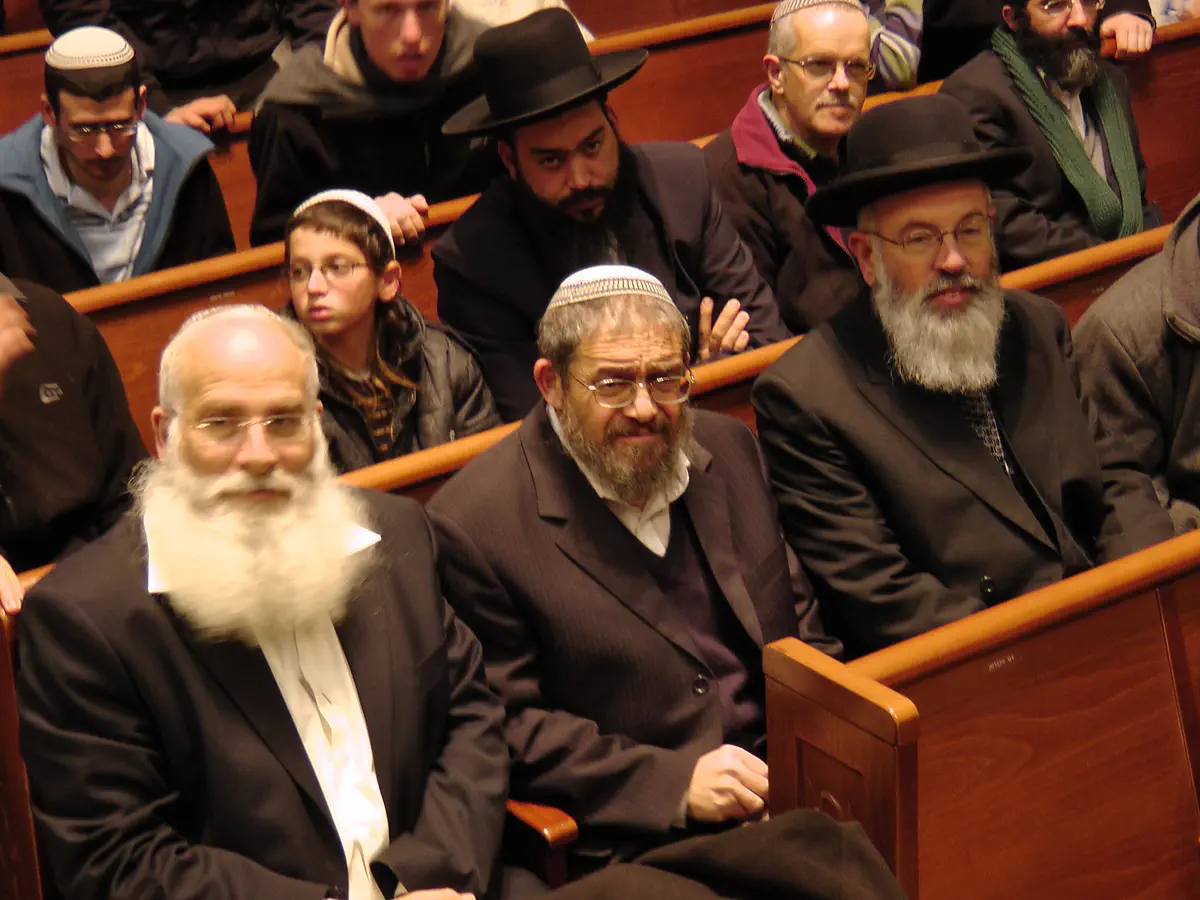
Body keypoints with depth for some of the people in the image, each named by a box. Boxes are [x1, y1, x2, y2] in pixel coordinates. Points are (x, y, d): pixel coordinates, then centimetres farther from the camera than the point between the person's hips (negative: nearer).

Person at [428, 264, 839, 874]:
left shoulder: (726, 449, 10)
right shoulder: (473, 523, -10)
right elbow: (506, 729, -9)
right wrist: (675, 782, -16)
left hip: (790, 786, 7)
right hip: (634, 845, -7)